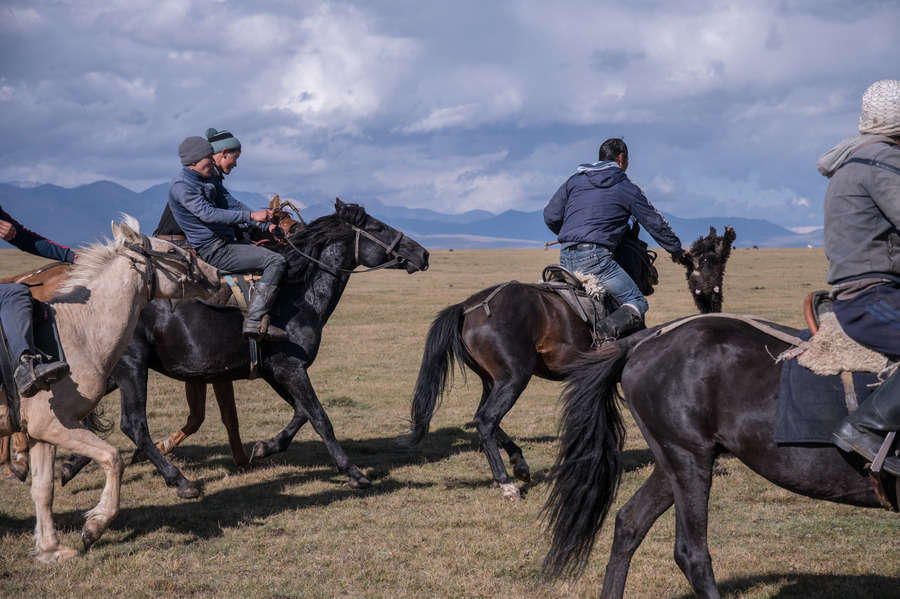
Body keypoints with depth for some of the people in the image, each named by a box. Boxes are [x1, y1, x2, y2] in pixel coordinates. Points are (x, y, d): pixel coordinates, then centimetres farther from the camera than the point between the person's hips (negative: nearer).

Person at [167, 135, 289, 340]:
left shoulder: (210, 177, 14)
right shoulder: (182, 186, -16)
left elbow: (231, 204, 16)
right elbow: (208, 214, -26)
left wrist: (265, 225, 6)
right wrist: (250, 216, -29)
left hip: (226, 241, 10)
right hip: (214, 251, -10)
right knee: (276, 261, -21)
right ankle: (255, 321, -29)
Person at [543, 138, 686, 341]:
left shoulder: (574, 180, 19)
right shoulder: (627, 188, 8)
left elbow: (551, 216, 19)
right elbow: (655, 223, 14)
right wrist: (677, 250, 28)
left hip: (565, 257, 6)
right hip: (595, 258, -6)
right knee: (637, 303, -6)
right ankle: (610, 329, -34)